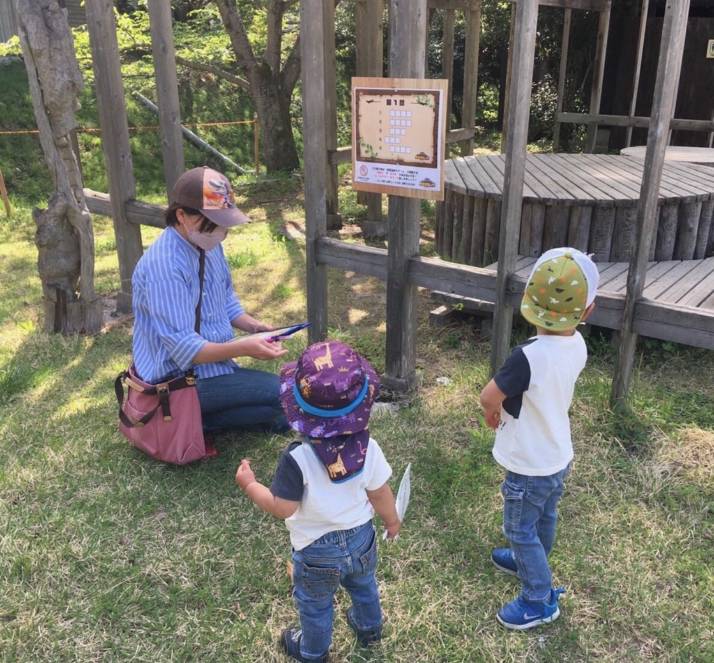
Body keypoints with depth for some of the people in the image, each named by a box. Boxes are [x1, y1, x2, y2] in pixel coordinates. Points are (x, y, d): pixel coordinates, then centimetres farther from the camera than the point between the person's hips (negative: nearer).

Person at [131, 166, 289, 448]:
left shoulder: (208, 244, 2)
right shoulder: (164, 266, -27)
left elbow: (226, 300, 15)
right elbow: (185, 349, -27)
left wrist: (253, 325, -3)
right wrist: (244, 348, -33)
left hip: (212, 362, 9)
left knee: (280, 420, 6)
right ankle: (193, 423, -5)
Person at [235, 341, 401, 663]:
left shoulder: (296, 458, -33)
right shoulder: (368, 447, -21)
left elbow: (282, 508, -25)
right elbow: (380, 492, -9)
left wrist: (249, 484, -11)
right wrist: (392, 520, 12)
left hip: (317, 551, -3)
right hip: (361, 538, 4)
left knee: (314, 605, 25)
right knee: (364, 586, 34)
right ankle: (369, 628, 60)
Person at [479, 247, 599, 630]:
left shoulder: (529, 356, -35)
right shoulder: (577, 345, -11)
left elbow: (488, 398, -24)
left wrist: (494, 411, -2)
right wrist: (509, 406, -3)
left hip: (530, 466, -7)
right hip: (558, 456, 7)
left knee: (520, 530, 14)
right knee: (544, 520, 29)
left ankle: (540, 601, 30)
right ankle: (531, 564, 53)